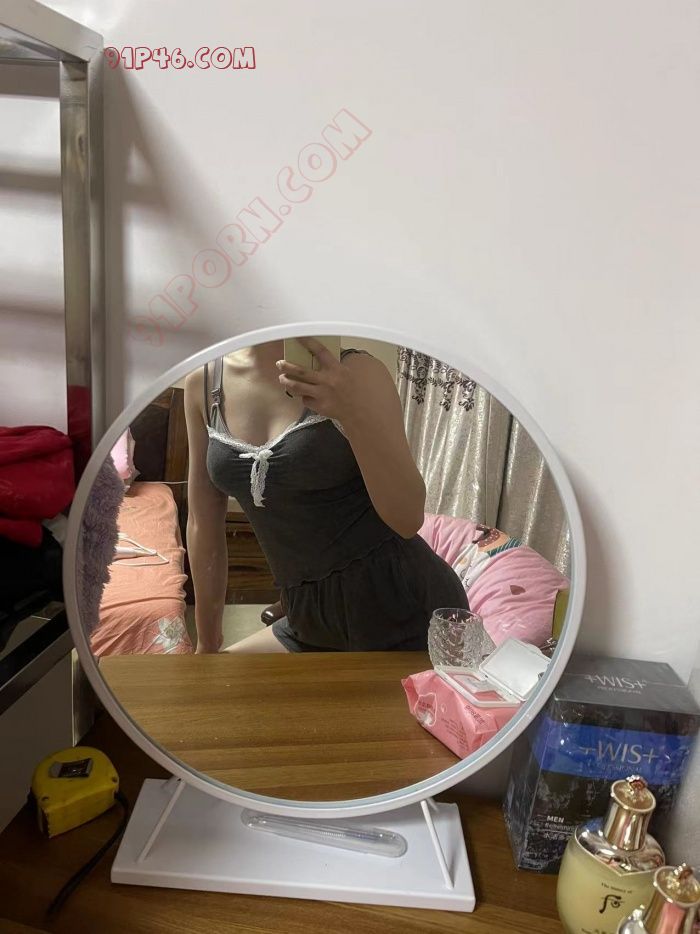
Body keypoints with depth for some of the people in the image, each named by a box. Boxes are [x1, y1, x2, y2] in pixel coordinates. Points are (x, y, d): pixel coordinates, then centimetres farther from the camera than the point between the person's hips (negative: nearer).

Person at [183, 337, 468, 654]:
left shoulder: (355, 371, -12)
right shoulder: (202, 384, 1)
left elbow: (408, 519, -16)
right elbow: (203, 524, 7)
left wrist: (351, 410, -31)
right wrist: (207, 645, 14)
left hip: (404, 607, -5)